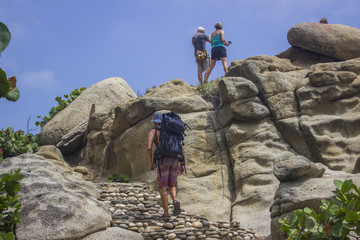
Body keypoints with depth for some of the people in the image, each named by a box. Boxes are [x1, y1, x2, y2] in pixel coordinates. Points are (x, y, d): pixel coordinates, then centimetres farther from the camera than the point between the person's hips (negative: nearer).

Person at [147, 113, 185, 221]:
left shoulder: (153, 132, 9)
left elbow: (149, 147, -6)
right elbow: (181, 148, 15)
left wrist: (150, 162, 6)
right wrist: (182, 164, 16)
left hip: (163, 160, -4)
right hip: (175, 160, 4)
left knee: (162, 187, 6)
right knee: (171, 185, 18)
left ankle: (166, 214, 2)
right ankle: (175, 201, -14)